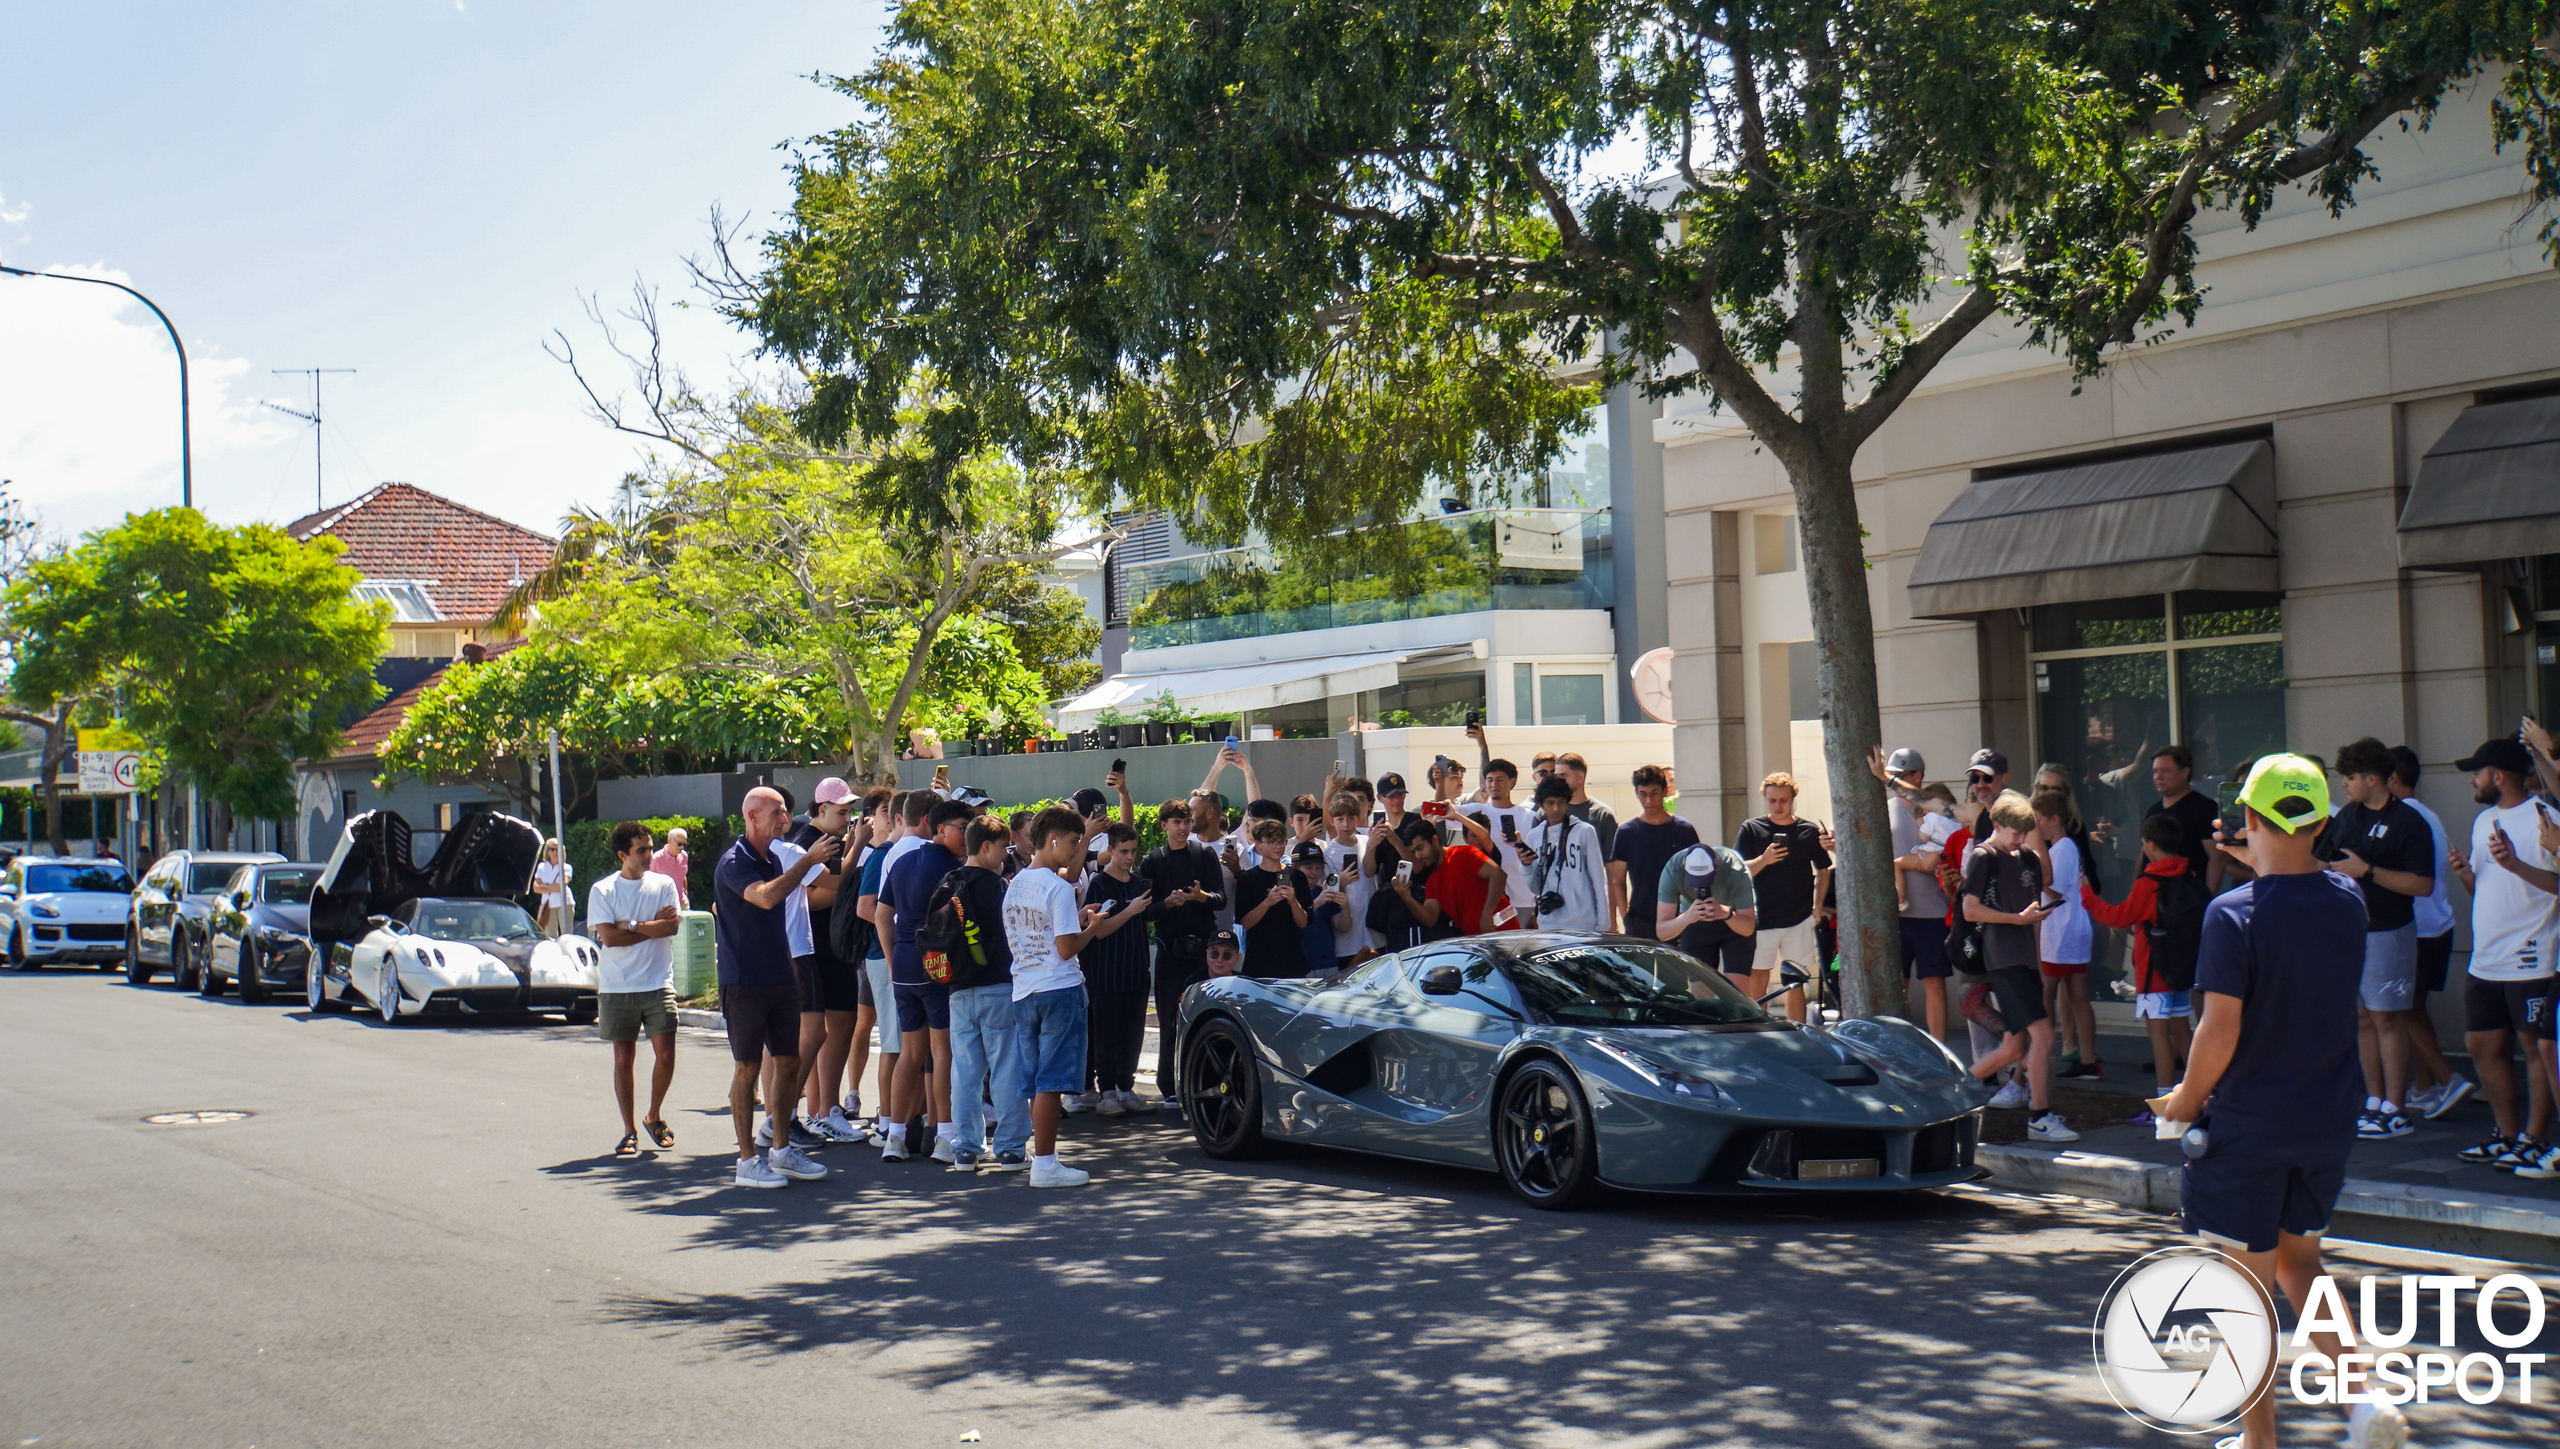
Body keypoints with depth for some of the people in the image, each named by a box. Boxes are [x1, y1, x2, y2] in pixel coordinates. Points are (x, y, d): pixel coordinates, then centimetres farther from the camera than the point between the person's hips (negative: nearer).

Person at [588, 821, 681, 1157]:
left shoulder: (663, 884, 6)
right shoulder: (602, 891, 1)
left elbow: (672, 925, -7)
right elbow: (608, 936, -10)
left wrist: (632, 925, -12)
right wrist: (653, 926, -7)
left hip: (658, 985, 1)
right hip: (617, 988, -1)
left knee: (666, 1054, -6)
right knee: (624, 1060, 4)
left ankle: (654, 1117, 16)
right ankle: (629, 1131, 14)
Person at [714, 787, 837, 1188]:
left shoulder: (773, 860, 14)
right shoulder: (734, 863, -13)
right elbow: (766, 898, -31)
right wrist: (808, 861, -27)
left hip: (780, 979, 8)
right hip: (744, 983, -8)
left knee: (789, 1063, 9)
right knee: (748, 1068, -2)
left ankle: (782, 1151, 19)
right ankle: (747, 1160, 4)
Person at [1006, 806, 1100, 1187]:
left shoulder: (1015, 885, 11)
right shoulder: (1059, 887, -12)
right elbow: (1066, 949, -17)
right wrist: (1091, 927, 2)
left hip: (1023, 991, 8)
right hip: (1059, 989, -8)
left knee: (1036, 1081, 12)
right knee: (1052, 1081, -4)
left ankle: (1043, 1156, 18)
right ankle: (1045, 1163, -3)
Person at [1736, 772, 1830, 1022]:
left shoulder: (1810, 831, 5)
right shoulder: (1751, 829, 2)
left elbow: (1823, 872, 15)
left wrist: (1817, 908, 4)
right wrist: (1764, 859, -22)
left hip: (1799, 920, 1)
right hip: (1761, 919, -1)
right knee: (1757, 981, 0)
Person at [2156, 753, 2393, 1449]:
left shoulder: (2234, 914, -18)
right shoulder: (2348, 901, -1)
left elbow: (2220, 1034, -19)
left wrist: (2187, 1098, -4)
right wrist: (2260, 865, 25)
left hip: (2247, 1127, -6)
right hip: (2329, 1123, 6)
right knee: (2298, 1263, 22)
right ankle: (2364, 1392, 7)